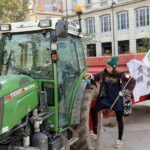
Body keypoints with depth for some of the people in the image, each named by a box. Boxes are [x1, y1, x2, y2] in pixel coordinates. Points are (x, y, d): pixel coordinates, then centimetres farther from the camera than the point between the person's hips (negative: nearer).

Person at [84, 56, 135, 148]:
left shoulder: (121, 75, -14)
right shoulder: (104, 73, -3)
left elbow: (132, 82, -11)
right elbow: (97, 76, 13)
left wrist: (123, 93, -14)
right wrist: (90, 76, -9)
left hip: (117, 100, -4)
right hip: (107, 98, 4)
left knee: (119, 119, 7)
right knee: (94, 110, -10)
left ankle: (120, 140, 26)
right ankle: (95, 133, 4)